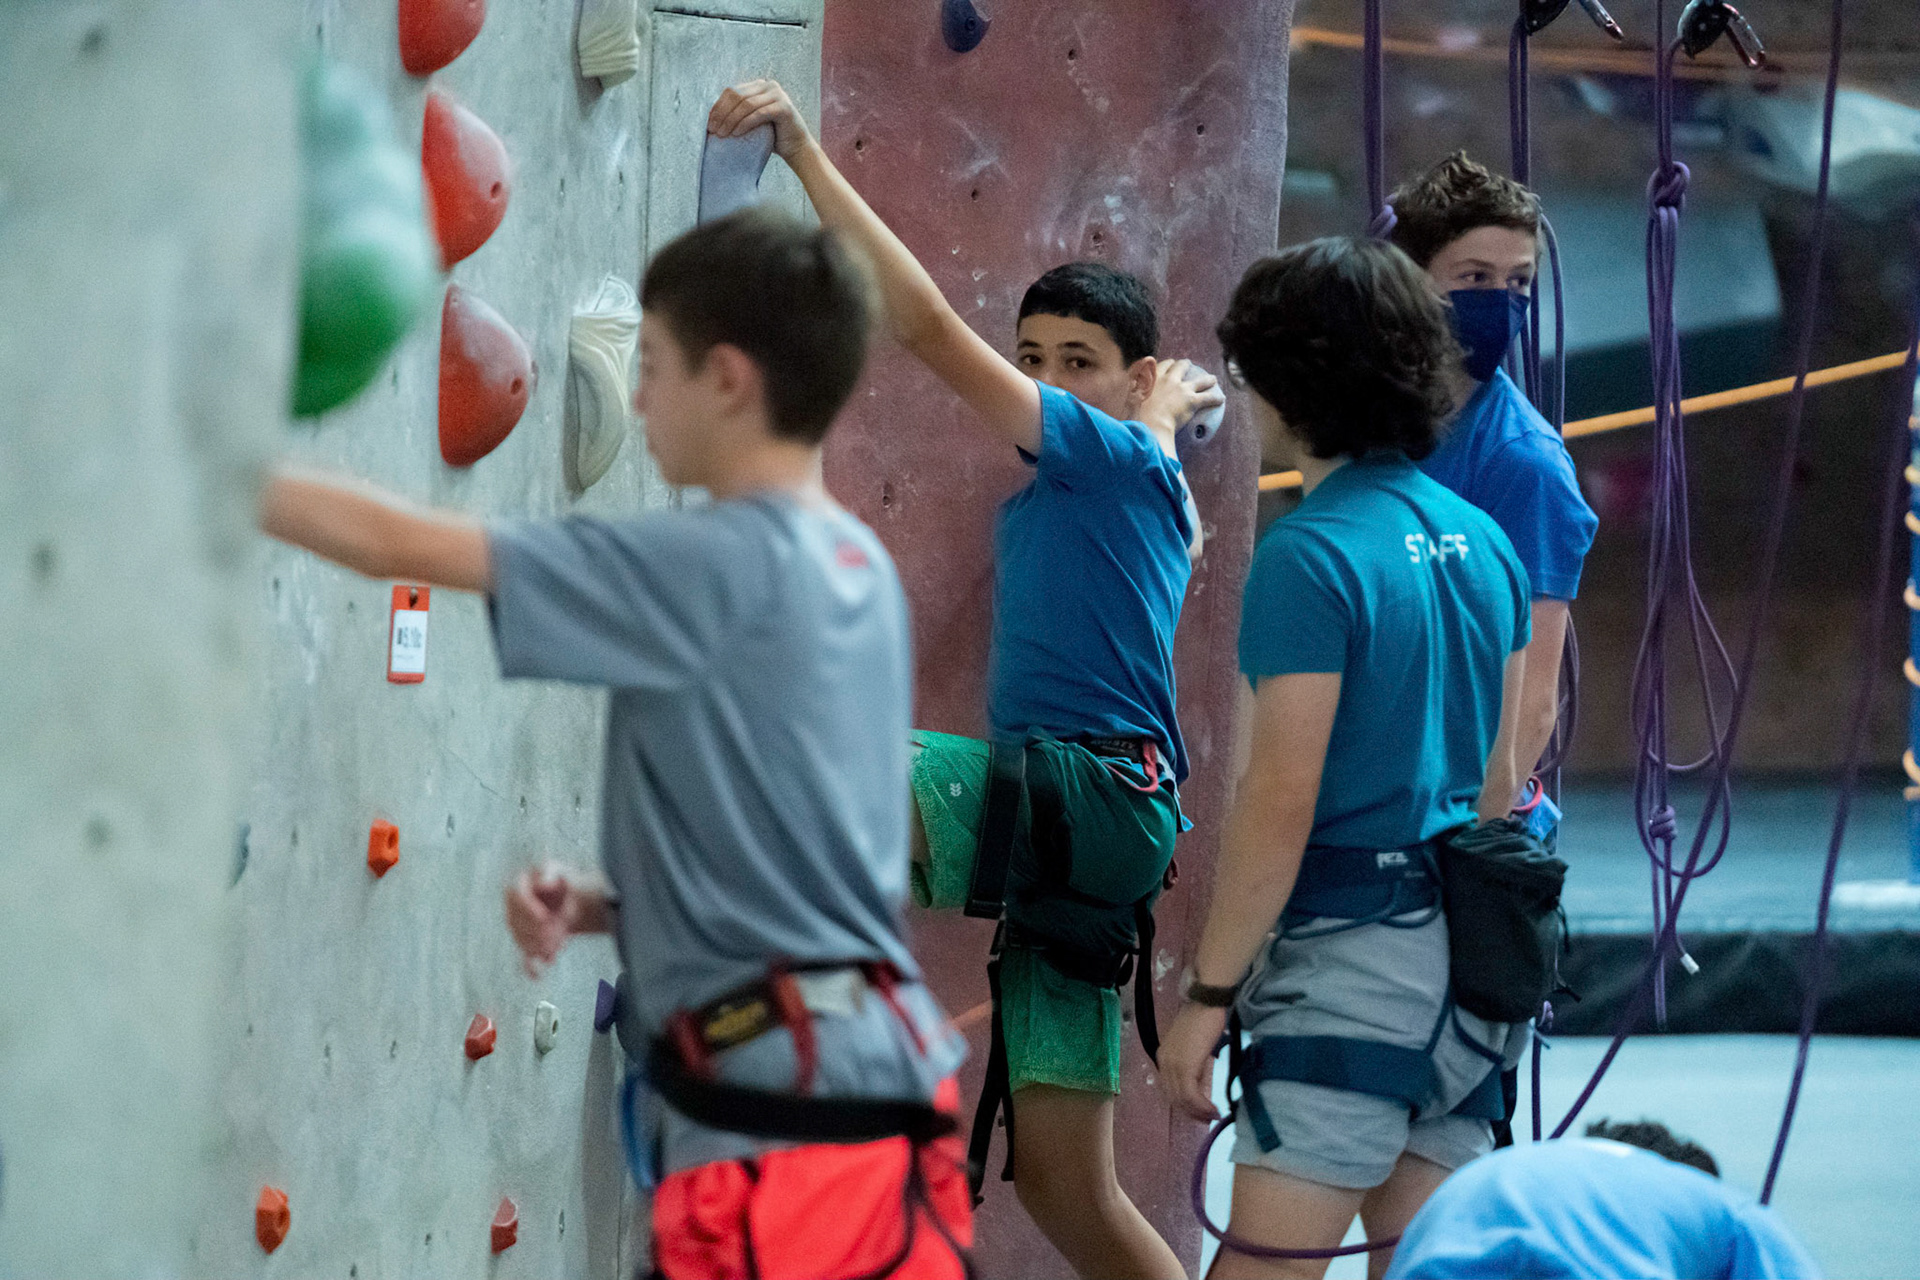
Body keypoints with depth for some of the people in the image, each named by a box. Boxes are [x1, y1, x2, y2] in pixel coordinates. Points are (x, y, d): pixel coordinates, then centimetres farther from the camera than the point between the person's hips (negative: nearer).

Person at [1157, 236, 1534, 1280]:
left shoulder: (1312, 554, -13)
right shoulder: (1479, 538, 12)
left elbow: (1281, 801, -16)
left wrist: (1207, 993, -12)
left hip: (1349, 957, -9)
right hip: (1464, 952, 9)